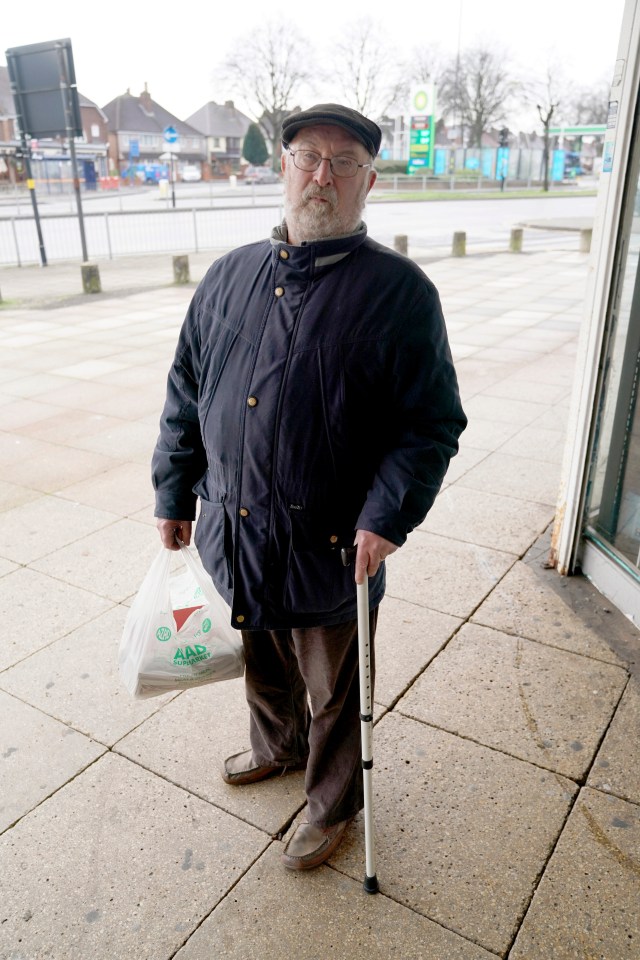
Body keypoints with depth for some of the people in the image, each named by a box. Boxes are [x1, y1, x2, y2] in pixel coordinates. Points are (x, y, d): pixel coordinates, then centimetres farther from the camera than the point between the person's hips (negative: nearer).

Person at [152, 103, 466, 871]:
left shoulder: (399, 291, -10)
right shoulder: (231, 275, 4)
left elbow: (432, 423, -10)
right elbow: (186, 395, 9)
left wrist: (387, 516, -20)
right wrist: (173, 493, 10)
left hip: (330, 548, -4)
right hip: (232, 534, 5)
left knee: (334, 694, 17)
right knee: (263, 664, 28)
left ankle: (333, 805, 44)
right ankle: (277, 747, 58)